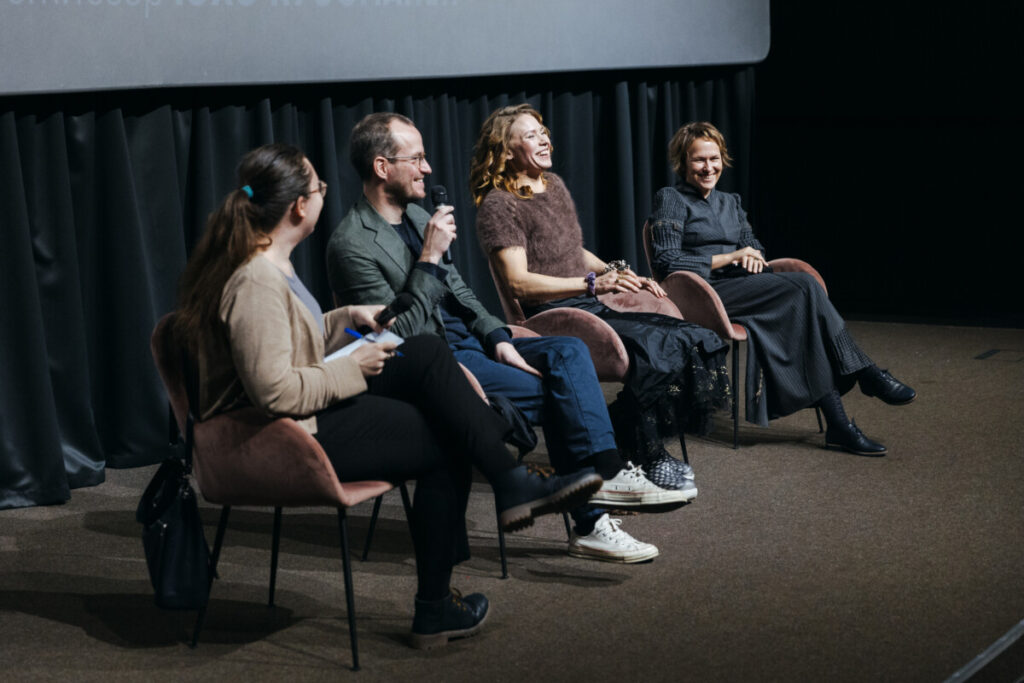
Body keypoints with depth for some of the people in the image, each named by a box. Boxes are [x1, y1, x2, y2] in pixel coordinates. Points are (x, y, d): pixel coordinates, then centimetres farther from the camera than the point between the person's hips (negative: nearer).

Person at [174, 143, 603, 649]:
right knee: (444, 445, -1)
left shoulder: (267, 262, 9)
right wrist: (353, 370, -17)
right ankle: (434, 610, 8)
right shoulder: (256, 283, -25)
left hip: (308, 412, 10)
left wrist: (348, 319, 11)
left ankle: (513, 484, -3)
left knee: (426, 355, 1)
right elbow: (275, 393, -29)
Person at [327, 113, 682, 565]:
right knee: (552, 394, -19)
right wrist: (428, 259, -22)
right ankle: (589, 524, -11)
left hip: (468, 341, 9)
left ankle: (603, 473, -21)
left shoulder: (417, 216, 12)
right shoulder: (352, 244, -16)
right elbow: (400, 332, -21)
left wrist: (497, 338, 3)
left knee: (569, 351, -9)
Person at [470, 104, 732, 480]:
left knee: (693, 340, -9)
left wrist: (619, 275, 13)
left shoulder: (553, 184, 19)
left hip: (588, 308, 9)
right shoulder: (498, 205, -8)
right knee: (655, 344, -28)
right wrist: (593, 283, -22)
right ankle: (644, 456, -15)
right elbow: (518, 282, -17)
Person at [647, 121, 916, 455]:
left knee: (800, 311, -28)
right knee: (803, 286, -26)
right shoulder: (671, 200, 3)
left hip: (741, 286, 6)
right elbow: (666, 262, -8)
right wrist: (729, 258, -11)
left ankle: (837, 423, -35)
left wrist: (753, 258, -3)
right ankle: (866, 375, -22)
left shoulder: (730, 203, 25)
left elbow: (753, 247, 23)